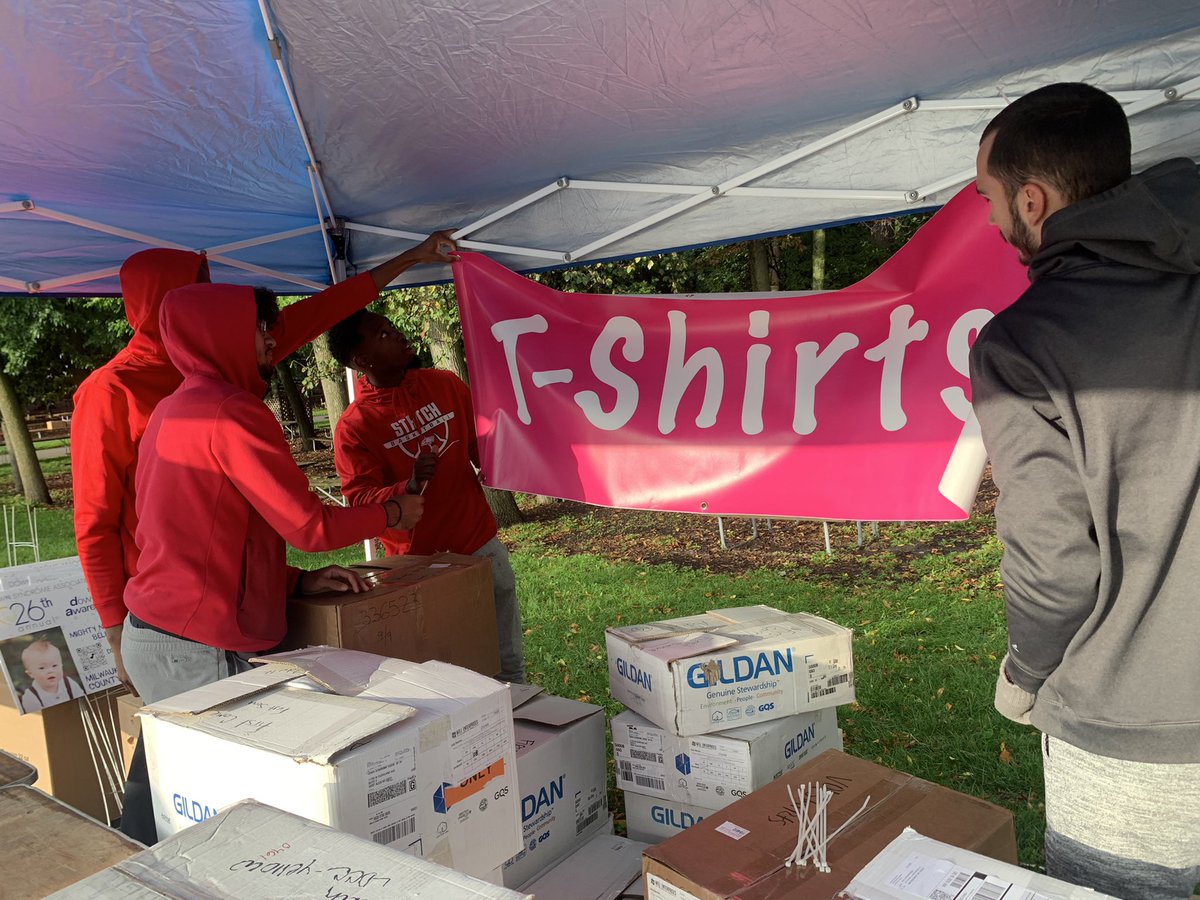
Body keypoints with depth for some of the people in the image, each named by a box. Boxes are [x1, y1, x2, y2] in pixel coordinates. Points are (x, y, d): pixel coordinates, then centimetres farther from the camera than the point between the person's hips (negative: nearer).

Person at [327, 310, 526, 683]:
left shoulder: (446, 384, 3)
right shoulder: (354, 426, -9)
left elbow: (480, 442, 14)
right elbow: (359, 498, -12)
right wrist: (409, 487, -29)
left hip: (481, 544, 4)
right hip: (418, 561, -4)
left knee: (508, 660, 11)